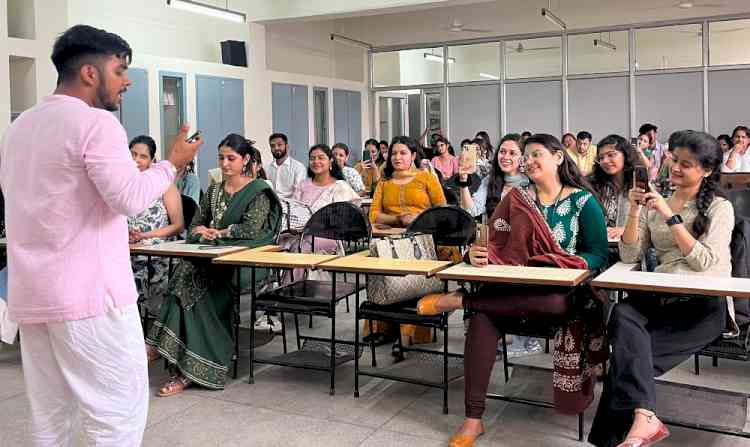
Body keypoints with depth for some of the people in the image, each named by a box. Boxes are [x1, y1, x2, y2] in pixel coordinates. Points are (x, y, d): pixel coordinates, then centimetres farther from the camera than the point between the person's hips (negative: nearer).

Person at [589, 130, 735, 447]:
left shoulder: (720, 208, 6)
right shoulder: (654, 204, 17)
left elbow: (704, 261, -9)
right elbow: (629, 256, 9)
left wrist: (670, 216, -13)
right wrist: (635, 211, -3)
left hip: (705, 305, -3)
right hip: (661, 297, 3)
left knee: (628, 346, -27)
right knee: (623, 315, -32)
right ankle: (644, 418, -42)